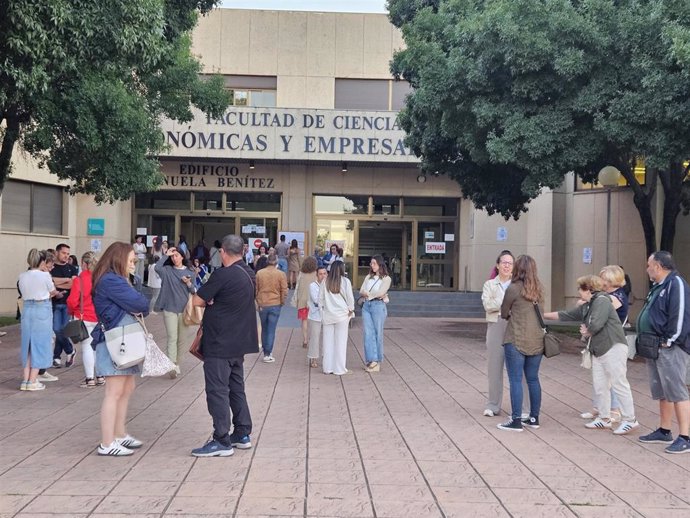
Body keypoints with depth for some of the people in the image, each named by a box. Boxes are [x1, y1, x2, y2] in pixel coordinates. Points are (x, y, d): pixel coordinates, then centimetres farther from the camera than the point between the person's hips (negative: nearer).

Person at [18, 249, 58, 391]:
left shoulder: (22, 276, 3)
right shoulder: (44, 275, -11)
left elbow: (24, 294, 9)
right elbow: (53, 292, 2)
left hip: (27, 309, 5)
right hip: (42, 310, -5)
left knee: (27, 344, 14)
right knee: (40, 345, 4)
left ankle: (25, 380, 14)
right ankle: (32, 381, 4)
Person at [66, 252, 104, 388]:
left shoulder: (79, 280, -13)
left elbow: (72, 301, -15)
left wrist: (71, 311, 5)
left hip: (84, 318, -4)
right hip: (100, 319, 4)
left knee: (86, 347, 2)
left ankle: (89, 378, 3)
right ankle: (100, 376, 19)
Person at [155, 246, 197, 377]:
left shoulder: (190, 273, 5)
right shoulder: (167, 270, 1)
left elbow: (194, 291, 8)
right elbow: (157, 268, -21)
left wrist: (189, 284, -12)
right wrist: (166, 255, -13)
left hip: (184, 310, 2)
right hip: (170, 309, -2)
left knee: (182, 339, 9)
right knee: (172, 338, -10)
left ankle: (177, 364, 22)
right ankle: (172, 366, -17)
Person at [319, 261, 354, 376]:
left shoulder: (325, 282, 0)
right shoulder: (345, 281, -7)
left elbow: (320, 298, 5)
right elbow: (350, 298, -4)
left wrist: (322, 310, 16)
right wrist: (351, 310, 10)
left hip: (328, 315, 2)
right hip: (342, 315, -2)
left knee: (328, 341, 8)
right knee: (340, 341, 3)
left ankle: (328, 368, 13)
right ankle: (339, 368, 6)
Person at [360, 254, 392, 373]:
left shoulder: (386, 278, 0)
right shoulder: (368, 277, 16)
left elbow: (381, 293, -13)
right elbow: (361, 291, 7)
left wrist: (368, 294, 0)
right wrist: (374, 294, -7)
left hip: (378, 306, -5)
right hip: (367, 306, 5)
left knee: (378, 334, 0)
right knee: (368, 333, -1)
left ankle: (377, 361, 6)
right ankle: (371, 360, 0)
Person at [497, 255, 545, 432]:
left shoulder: (514, 288, -9)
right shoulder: (538, 289, 8)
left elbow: (503, 313, 1)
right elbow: (537, 312, 15)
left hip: (516, 341, -6)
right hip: (536, 341, 6)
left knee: (515, 380, -2)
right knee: (533, 379, 13)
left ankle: (516, 420, -2)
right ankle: (534, 418, 20)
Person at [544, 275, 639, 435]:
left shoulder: (602, 301, -11)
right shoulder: (585, 307, 17)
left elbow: (596, 324, -21)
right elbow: (564, 315, 23)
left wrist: (586, 332, -1)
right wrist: (543, 315, 24)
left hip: (613, 348, -9)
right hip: (598, 351, 10)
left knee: (618, 384, -7)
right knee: (599, 386, 10)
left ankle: (629, 420, -2)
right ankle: (604, 419, 18)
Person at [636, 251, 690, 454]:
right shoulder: (658, 287, 18)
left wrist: (670, 340, -19)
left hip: (669, 350, -10)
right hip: (654, 349, 10)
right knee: (662, 393, 16)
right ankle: (664, 432, 25)